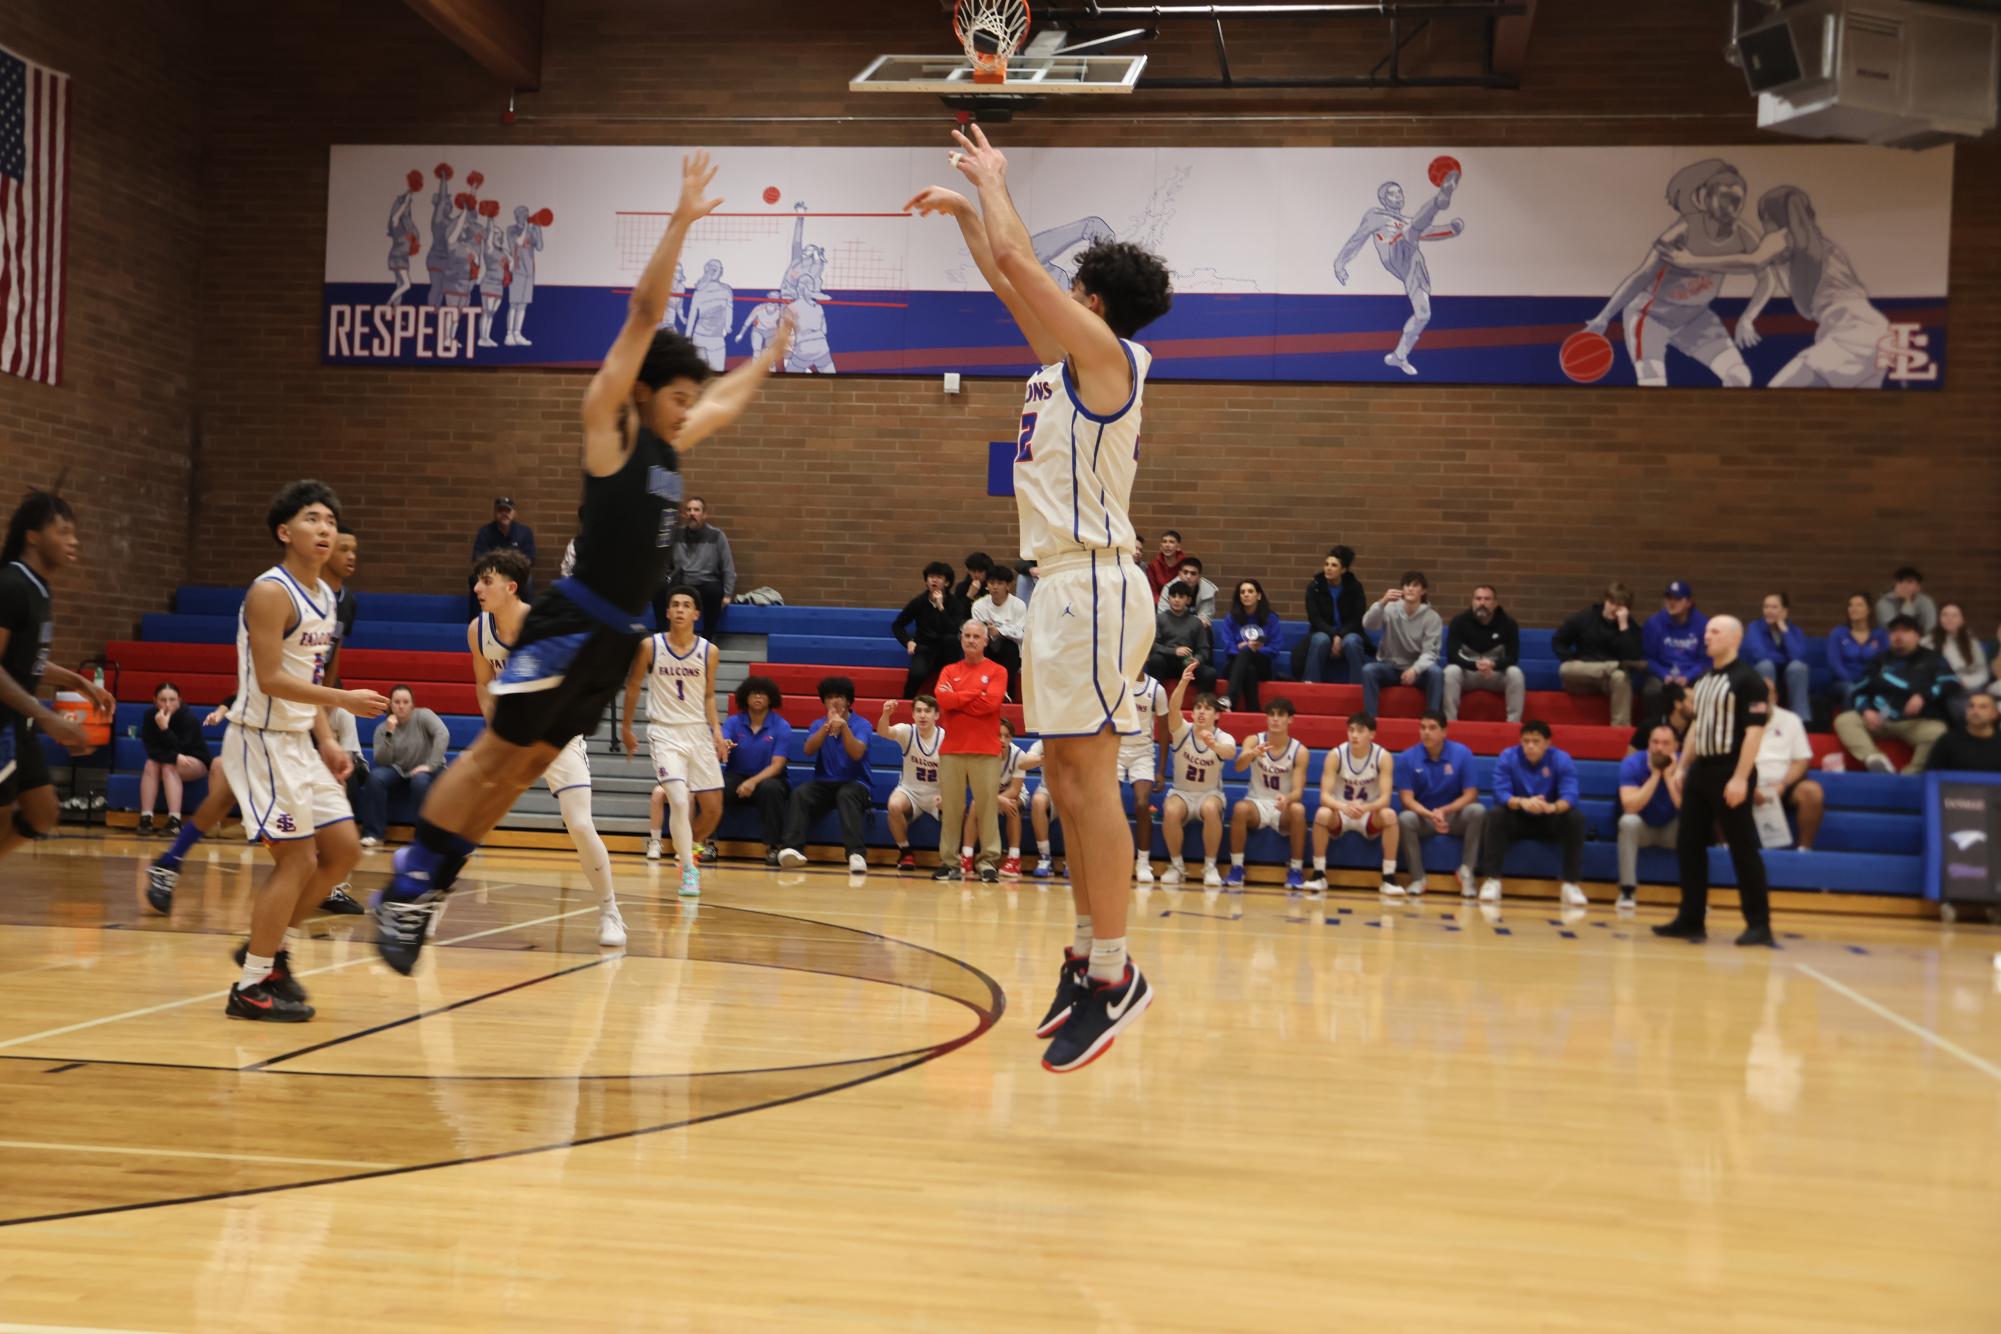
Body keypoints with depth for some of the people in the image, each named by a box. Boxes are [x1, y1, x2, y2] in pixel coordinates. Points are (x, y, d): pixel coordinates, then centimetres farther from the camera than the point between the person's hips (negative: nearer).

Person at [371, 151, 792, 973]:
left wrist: (770, 353, 43)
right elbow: (643, 314, -13)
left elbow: (729, 402, 36)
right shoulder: (609, 427, -6)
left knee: (530, 764, 10)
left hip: (619, 636, 8)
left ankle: (431, 882, 18)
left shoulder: (668, 445, 15)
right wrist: (682, 220, -15)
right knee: (495, 755, -4)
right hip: (572, 625, -8)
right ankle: (405, 890, 2)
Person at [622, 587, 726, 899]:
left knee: (713, 808, 6)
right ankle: (688, 869, -10)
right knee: (679, 800, -21)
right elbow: (632, 686, 7)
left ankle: (690, 849, 34)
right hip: (664, 733, -3)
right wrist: (627, 729, 9)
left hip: (699, 733, 3)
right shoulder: (650, 646, -5)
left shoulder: (709, 652, 0)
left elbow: (709, 696, 10)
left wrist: (717, 730, -3)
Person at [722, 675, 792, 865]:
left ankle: (772, 846, -25)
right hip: (736, 777, 2)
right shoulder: (733, 722, 1)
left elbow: (777, 765, -11)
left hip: (768, 778, -1)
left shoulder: (781, 727, -5)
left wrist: (753, 781, -28)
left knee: (770, 788, -36)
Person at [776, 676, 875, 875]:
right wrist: (827, 726, -23)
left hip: (854, 784, -3)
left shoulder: (861, 725, 1)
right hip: (824, 784, 3)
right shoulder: (819, 725, 12)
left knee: (847, 795, -38)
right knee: (800, 793, -28)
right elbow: (809, 750, -8)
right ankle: (793, 848, -39)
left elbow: (857, 754, -17)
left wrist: (843, 726, -29)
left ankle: (857, 853, -50)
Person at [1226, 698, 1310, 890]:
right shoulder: (1253, 741, -6)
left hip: (1284, 808, 0)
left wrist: (1287, 798, -39)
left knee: (1298, 809, -34)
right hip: (1257, 803, 0)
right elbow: (1239, 767, -26)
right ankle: (1236, 868, -21)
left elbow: (1298, 791, -14)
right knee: (1240, 808, -33)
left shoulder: (1300, 751, -8)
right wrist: (1252, 754, -49)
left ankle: (1295, 870, -20)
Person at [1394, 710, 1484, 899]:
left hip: (1454, 815, 0)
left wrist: (1443, 811, -27)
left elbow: (1470, 795, -10)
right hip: (1423, 817, 0)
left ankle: (1467, 871, -17)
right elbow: (1407, 798, -10)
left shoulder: (1462, 753, -8)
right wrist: (1430, 814, -30)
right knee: (1405, 818, -33)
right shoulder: (1407, 758, -7)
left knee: (1478, 811, -30)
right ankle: (1417, 877, -18)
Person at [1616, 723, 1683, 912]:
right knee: (1629, 821, -34)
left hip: (1672, 830, 1)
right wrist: (1655, 775, -31)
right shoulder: (1631, 764, -20)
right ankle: (1628, 890, -27)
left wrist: (1669, 776, -31)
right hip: (1642, 828, -1)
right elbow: (1630, 807, -31)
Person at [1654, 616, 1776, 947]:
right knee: (1689, 846, 8)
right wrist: (1682, 767, 19)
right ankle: (1691, 920, 16)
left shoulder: (1748, 679, -10)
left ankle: (1759, 925, 3)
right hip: (1700, 771, 8)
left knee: (1743, 849, -3)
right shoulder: (1703, 679, 14)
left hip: (1729, 774, -8)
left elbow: (1755, 730, -16)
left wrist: (1740, 777, -22)